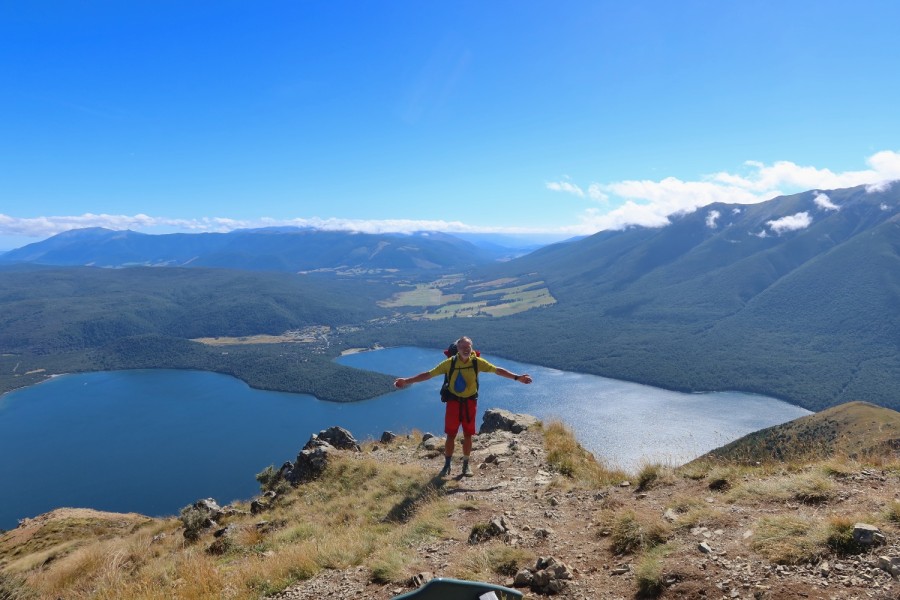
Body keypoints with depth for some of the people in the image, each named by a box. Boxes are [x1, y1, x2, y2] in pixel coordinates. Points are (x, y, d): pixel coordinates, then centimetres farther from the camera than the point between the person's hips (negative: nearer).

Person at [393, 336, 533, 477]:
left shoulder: (477, 362, -8)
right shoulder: (450, 363, -11)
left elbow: (497, 370, -5)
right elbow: (429, 374, -10)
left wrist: (517, 377, -10)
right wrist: (407, 381, -15)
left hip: (469, 402, 1)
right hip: (453, 402, -1)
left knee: (468, 435, 8)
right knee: (451, 435, 3)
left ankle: (466, 465, 24)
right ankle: (447, 465, 17)